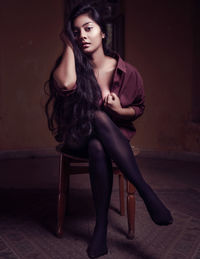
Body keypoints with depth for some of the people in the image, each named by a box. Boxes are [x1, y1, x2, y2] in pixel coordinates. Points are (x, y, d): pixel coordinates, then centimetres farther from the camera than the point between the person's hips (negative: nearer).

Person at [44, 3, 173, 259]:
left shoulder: (126, 72, -5)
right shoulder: (71, 65, -6)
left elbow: (139, 107, 9)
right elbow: (66, 84, -31)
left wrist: (120, 110, -14)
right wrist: (69, 44, -17)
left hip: (114, 136, 1)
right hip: (77, 139, 0)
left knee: (98, 147, -37)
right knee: (99, 117, -35)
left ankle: (101, 227, -31)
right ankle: (146, 191, -35)